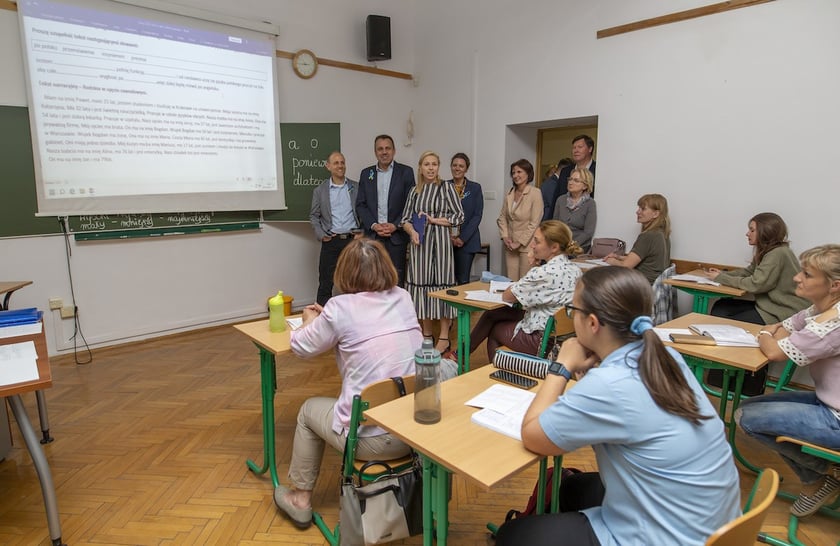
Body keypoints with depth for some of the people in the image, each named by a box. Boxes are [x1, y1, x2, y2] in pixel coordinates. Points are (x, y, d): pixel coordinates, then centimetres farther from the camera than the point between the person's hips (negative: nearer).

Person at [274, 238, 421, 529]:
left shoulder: (341, 307, -11)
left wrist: (312, 320, 25)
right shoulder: (403, 298, 4)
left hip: (373, 437, -5)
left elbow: (301, 347, 5)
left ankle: (301, 500, 39)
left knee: (309, 410, 24)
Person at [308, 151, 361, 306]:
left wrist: (362, 232, -3)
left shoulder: (356, 187, 7)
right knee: (325, 282, 3)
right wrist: (321, 235, -4)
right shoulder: (320, 190, 6)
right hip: (331, 241, 0)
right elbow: (314, 216, 8)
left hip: (353, 239, 1)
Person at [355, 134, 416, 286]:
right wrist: (374, 225, -6)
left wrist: (395, 225, -11)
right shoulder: (366, 174, 12)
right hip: (372, 235, 2)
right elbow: (360, 205, 8)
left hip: (397, 236, -2)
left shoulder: (406, 172, 3)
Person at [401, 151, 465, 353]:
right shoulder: (415, 191, 11)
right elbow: (405, 219, 12)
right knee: (422, 284, 6)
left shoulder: (446, 188, 1)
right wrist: (412, 232, -8)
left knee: (441, 284, -3)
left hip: (439, 241, -4)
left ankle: (444, 337, 5)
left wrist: (434, 220, -9)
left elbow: (459, 216, -2)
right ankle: (426, 333, 18)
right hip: (419, 243, 4)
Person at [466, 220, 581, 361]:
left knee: (494, 329, 20)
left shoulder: (546, 273, -28)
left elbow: (507, 296, -16)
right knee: (491, 313, 15)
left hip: (541, 340, -8)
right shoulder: (574, 269, -1)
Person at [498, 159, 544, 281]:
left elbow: (534, 223, -13)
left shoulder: (535, 194, -10)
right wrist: (505, 237, -1)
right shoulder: (509, 194, 8)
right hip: (510, 246, 5)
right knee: (511, 282, 8)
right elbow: (502, 217, 12)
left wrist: (519, 243, -12)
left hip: (527, 245, -5)